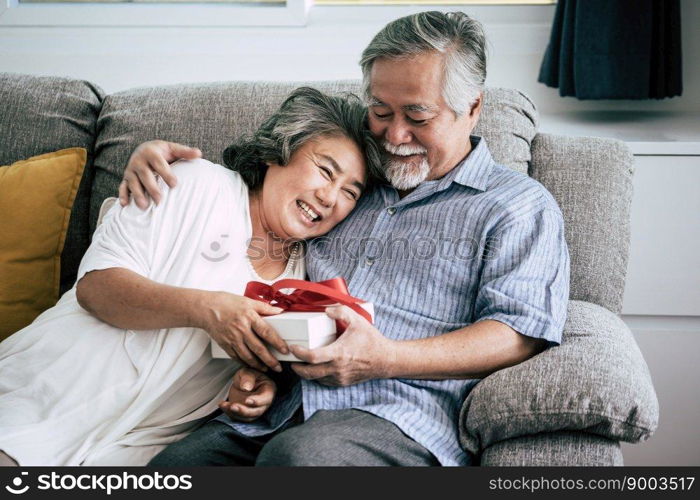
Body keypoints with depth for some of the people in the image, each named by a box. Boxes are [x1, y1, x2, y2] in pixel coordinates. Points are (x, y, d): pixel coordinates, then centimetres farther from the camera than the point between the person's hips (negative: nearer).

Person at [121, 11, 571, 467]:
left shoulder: (520, 204, 10)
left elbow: (521, 335, -3)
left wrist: (387, 359, -17)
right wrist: (156, 160, 22)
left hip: (400, 419, -4)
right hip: (278, 407, 5)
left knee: (299, 454, -37)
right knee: (173, 462, -24)